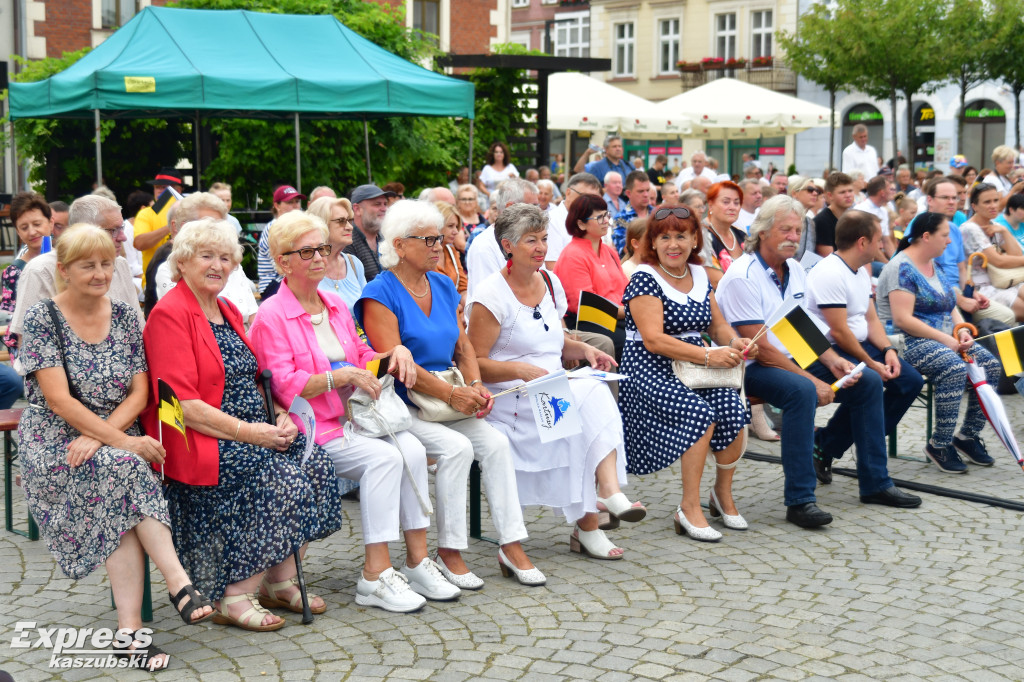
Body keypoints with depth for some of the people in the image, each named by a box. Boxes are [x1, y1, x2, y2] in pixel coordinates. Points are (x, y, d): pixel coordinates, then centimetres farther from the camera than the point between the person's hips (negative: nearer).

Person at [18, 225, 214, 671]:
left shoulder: (124, 316, 7)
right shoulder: (42, 318, -5)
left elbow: (139, 393, 3)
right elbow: (58, 400, -14)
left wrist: (101, 435, -15)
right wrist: (122, 442, -21)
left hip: (116, 438, 3)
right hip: (54, 442, -3)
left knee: (120, 500, -29)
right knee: (124, 468, -33)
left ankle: (129, 631, -32)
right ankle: (178, 583, -33)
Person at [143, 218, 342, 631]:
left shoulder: (228, 311, 17)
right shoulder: (170, 315, -10)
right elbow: (181, 404, -18)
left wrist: (280, 416, 0)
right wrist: (248, 432, -21)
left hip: (251, 430, 8)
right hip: (197, 440, -8)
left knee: (314, 461, -14)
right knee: (278, 477, -28)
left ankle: (281, 582, -5)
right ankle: (234, 597, -16)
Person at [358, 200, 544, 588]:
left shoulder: (444, 286, 14)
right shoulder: (380, 294, -9)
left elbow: (463, 345, 16)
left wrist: (474, 385, -5)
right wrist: (451, 394, -24)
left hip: (448, 402, 6)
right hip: (401, 406, -6)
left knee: (496, 443, -16)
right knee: (457, 447, -28)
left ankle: (512, 548, -11)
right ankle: (448, 552, -16)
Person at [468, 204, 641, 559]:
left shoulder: (551, 284, 14)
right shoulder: (491, 296, -8)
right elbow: (475, 364, -11)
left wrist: (585, 350, 3)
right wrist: (522, 370, -25)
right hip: (509, 400, -6)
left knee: (596, 392, -27)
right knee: (580, 407, -31)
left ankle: (610, 492, -40)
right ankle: (586, 527, -27)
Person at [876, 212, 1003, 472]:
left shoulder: (932, 265, 17)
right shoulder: (902, 268, -12)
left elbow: (949, 305, 22)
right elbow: (902, 319, -21)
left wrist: (961, 330, 0)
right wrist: (946, 339, -19)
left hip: (943, 339, 9)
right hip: (911, 342, -9)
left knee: (990, 364, -12)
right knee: (955, 368, -34)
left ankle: (968, 436, -2)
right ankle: (939, 445, -23)